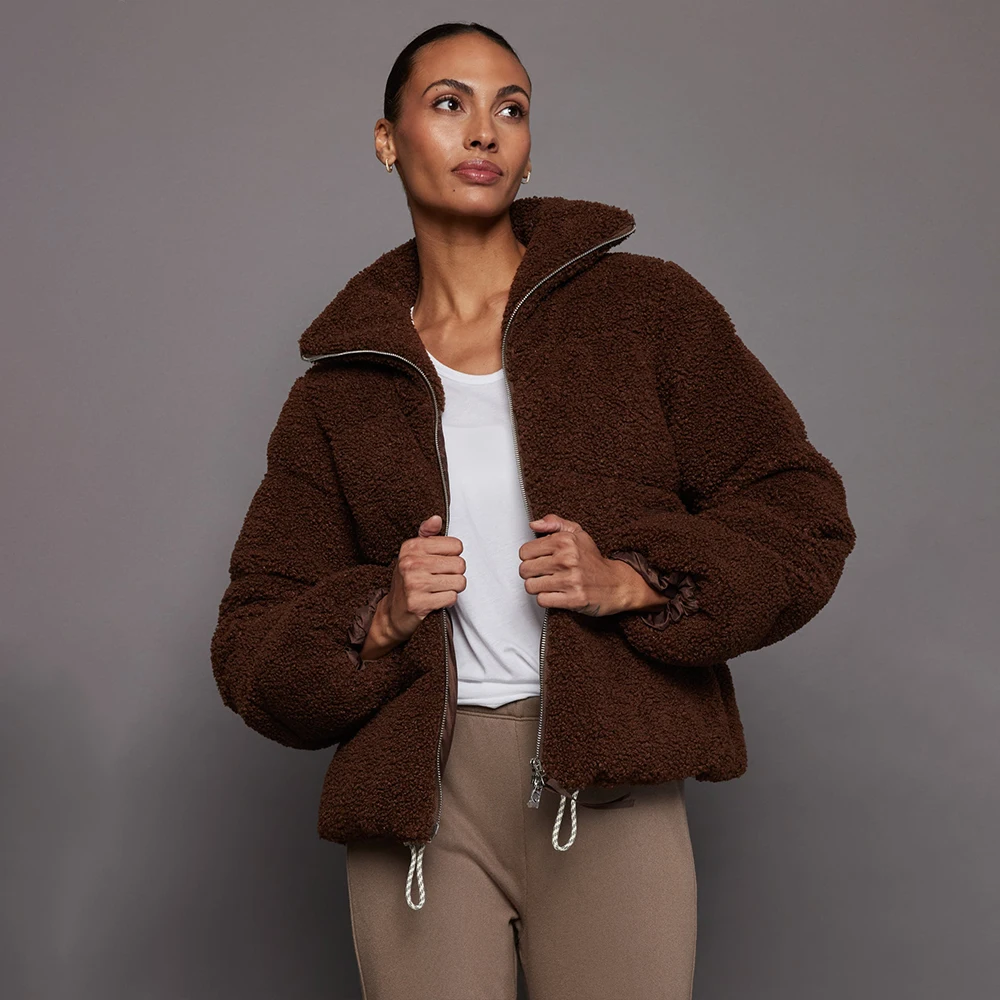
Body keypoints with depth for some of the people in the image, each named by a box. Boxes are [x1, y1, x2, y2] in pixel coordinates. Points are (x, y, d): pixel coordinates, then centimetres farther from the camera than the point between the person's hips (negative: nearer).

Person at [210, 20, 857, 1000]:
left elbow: (801, 517, 5)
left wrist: (630, 580, -11)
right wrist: (377, 619, -9)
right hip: (418, 794, 1)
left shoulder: (644, 306, 6)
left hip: (606, 794, -1)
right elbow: (251, 650, 11)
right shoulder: (339, 386, 10)